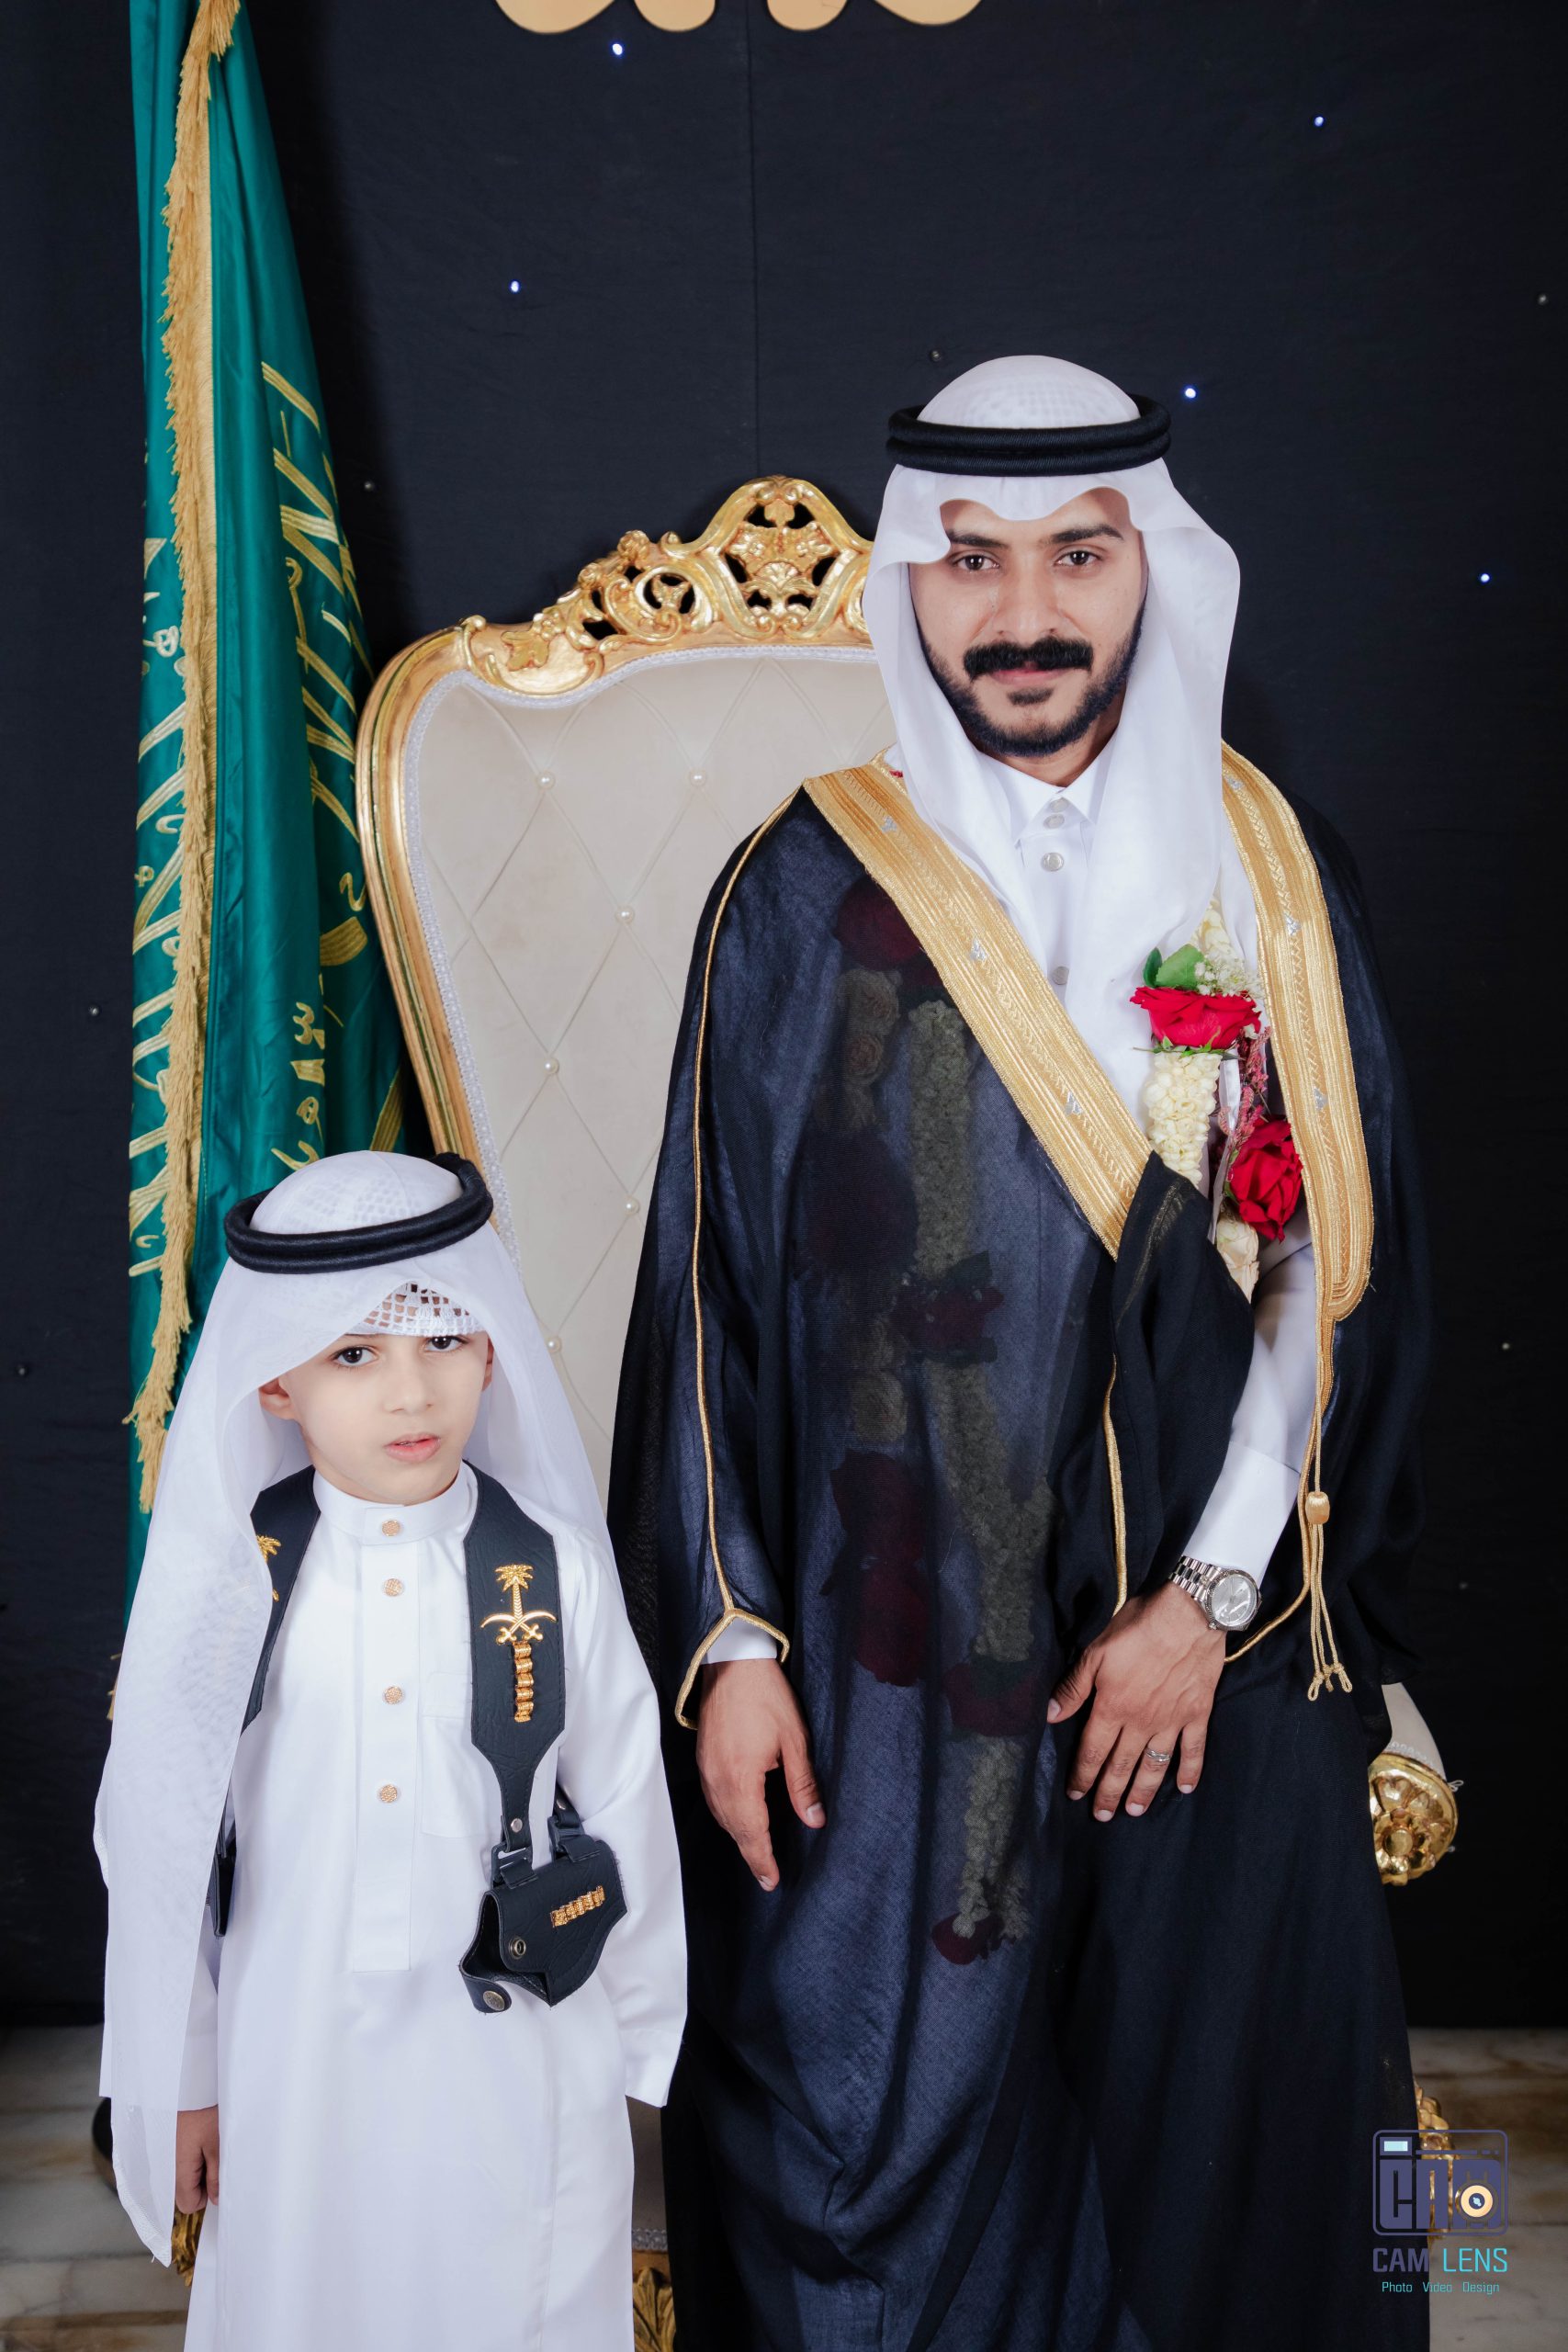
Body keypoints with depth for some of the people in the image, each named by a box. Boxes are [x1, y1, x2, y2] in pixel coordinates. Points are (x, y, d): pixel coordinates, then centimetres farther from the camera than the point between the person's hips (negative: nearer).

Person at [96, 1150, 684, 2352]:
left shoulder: (555, 1568, -12)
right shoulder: (227, 1579, -10)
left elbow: (627, 1810, -2)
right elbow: (161, 1834, 0)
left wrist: (641, 2044, 6)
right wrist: (179, 2076, 6)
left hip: (522, 2046, 0)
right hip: (296, 2061, 1)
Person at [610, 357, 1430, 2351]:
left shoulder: (1276, 881, 1)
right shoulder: (805, 897, -3)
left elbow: (1341, 1269, 0)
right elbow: (711, 1285, -1)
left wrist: (1214, 1602, -7)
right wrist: (728, 1641, -4)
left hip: (1216, 1656, 2)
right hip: (889, 1659, -1)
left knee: (1199, 2138, 13)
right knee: (875, 2128, 9)